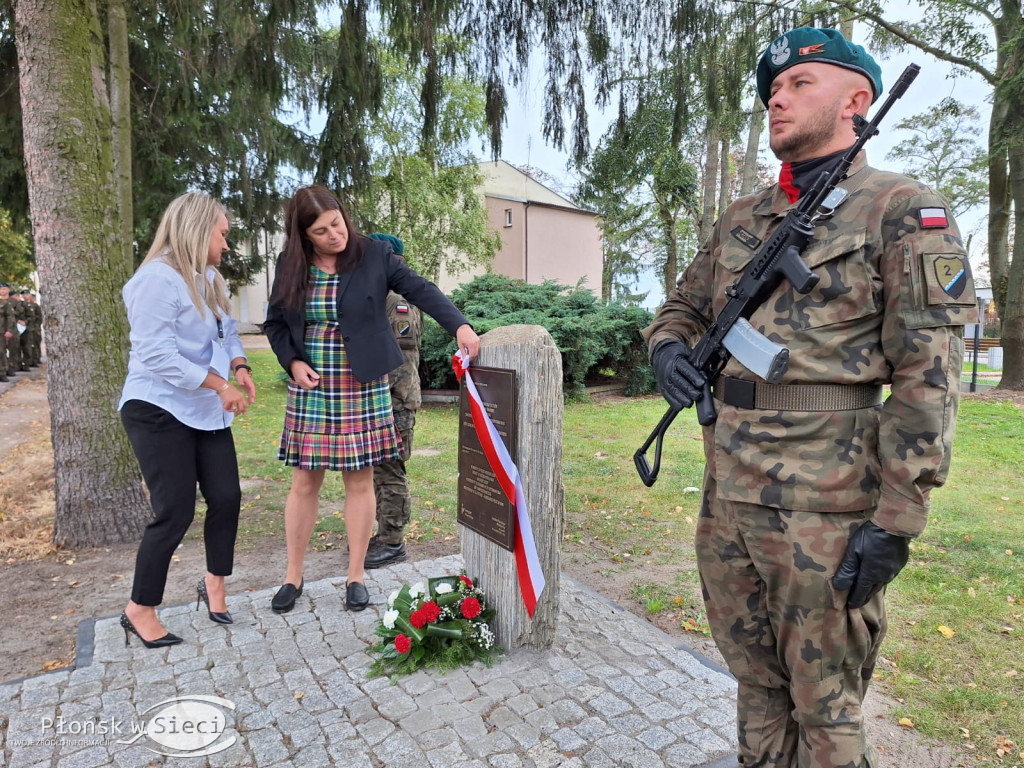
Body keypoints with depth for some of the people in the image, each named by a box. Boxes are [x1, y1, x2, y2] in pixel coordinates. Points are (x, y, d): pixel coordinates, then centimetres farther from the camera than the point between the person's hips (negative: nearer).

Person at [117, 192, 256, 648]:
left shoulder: (208, 279, 11)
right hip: (160, 412, -8)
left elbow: (227, 332, 20)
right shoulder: (158, 279, -16)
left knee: (227, 497, 5)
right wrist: (220, 385, -22)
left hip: (206, 412, 8)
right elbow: (158, 354, -23)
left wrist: (239, 365, -1)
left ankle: (213, 587, 26)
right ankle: (139, 611, 16)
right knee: (175, 513, -5)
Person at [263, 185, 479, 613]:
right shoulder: (291, 267, 2)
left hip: (363, 387, -2)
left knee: (359, 480, 5)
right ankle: (293, 577, 24)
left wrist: (459, 325, -29)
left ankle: (356, 577, 21)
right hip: (310, 388, 2)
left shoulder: (374, 256, -5)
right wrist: (292, 362, -6)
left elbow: (420, 290, -13)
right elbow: (275, 323, 11)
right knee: (304, 482, 7)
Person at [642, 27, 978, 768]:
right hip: (726, 499, 6)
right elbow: (682, 307, 22)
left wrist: (897, 520, -15)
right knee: (756, 688, 21)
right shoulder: (740, 220, 13)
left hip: (825, 511, -5)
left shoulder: (902, 212, -4)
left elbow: (928, 378, -10)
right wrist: (668, 347, -2)